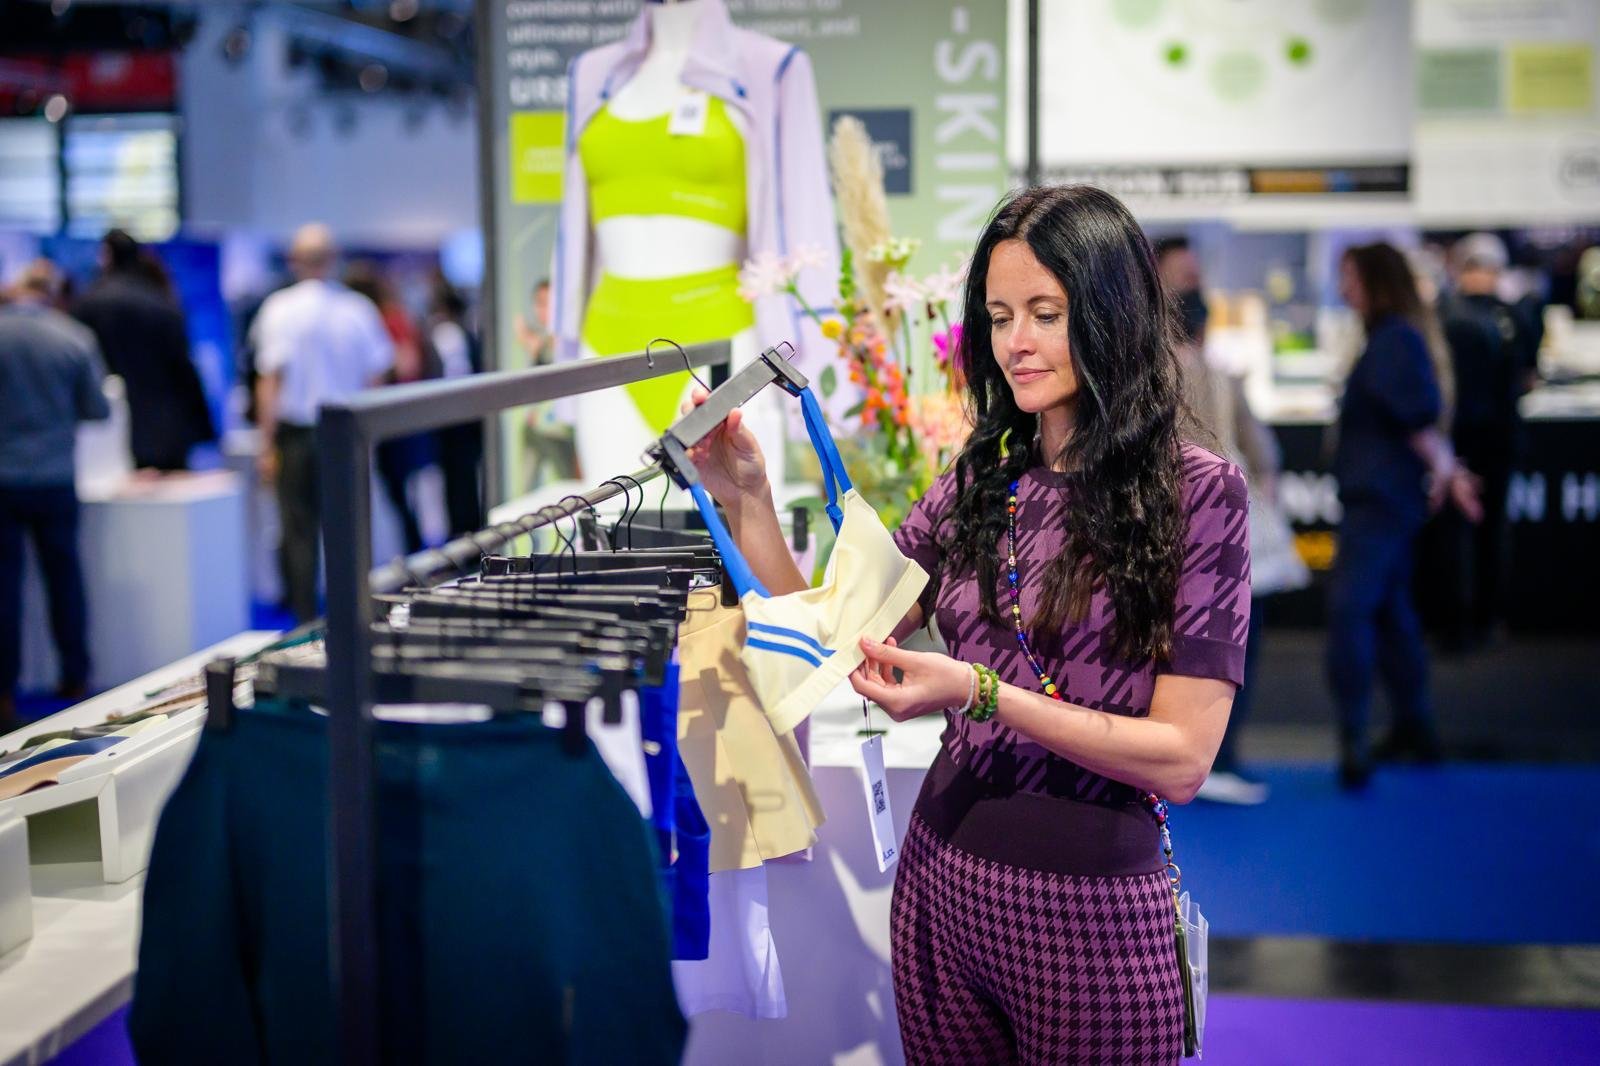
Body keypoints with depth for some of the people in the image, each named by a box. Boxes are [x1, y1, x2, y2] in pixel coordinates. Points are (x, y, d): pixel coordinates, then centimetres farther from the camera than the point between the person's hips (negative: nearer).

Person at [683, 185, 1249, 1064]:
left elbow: (1181, 758, -15)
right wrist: (746, 501, -6)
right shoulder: (979, 481, 5)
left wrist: (980, 693, -23)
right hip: (940, 882, 5)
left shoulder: (1196, 491, -10)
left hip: (1094, 910, -4)